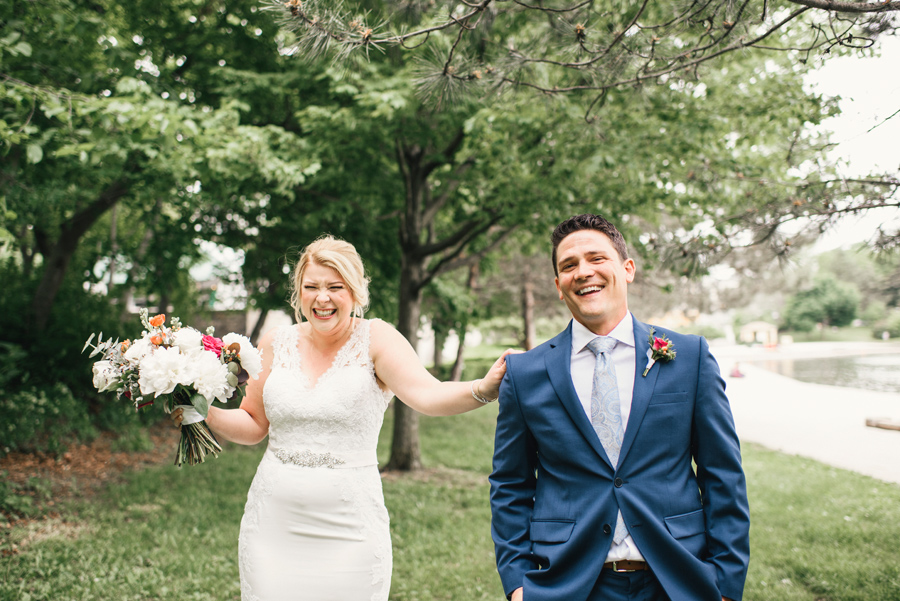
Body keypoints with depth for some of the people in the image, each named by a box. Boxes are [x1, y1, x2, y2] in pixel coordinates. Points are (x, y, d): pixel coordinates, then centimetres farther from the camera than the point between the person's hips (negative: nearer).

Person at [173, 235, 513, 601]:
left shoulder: (375, 339, -7)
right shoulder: (275, 344, 5)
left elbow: (426, 395, -22)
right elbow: (254, 425, 14)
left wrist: (484, 389, -39)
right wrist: (206, 415, -3)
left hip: (348, 529, -3)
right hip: (273, 525, 3)